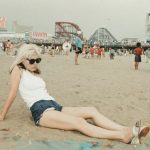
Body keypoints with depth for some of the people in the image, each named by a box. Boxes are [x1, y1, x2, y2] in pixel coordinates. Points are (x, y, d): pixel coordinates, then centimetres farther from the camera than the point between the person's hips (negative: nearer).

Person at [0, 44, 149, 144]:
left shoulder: (36, 72, 26)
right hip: (40, 111, -7)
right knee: (79, 122, -28)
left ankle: (127, 130, -26)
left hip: (54, 106, 8)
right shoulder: (18, 70, 4)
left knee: (91, 110, -13)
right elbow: (12, 94, 0)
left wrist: (56, 105, 15)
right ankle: (123, 136, -42)